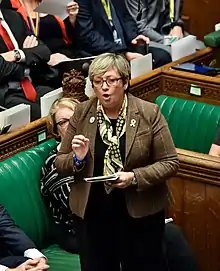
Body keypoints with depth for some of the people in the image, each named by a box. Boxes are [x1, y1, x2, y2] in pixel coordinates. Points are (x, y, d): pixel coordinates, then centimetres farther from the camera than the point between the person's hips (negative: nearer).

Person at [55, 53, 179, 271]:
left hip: (140, 212, -2)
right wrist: (77, 159, -16)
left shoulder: (149, 113, -8)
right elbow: (60, 164, 6)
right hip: (90, 212, 2)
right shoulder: (81, 113, -1)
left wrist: (135, 177, -21)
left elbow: (170, 162, -7)